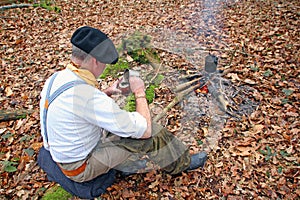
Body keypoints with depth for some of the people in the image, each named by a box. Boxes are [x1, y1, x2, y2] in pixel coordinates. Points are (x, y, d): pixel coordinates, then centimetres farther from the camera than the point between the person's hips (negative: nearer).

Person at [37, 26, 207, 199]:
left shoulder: (56, 77, -6)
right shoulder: (88, 95, -35)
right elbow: (145, 130, -26)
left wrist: (108, 92, 3)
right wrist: (140, 92, -12)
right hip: (80, 167, -8)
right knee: (151, 134, -7)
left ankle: (125, 163, 20)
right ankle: (183, 163, 18)